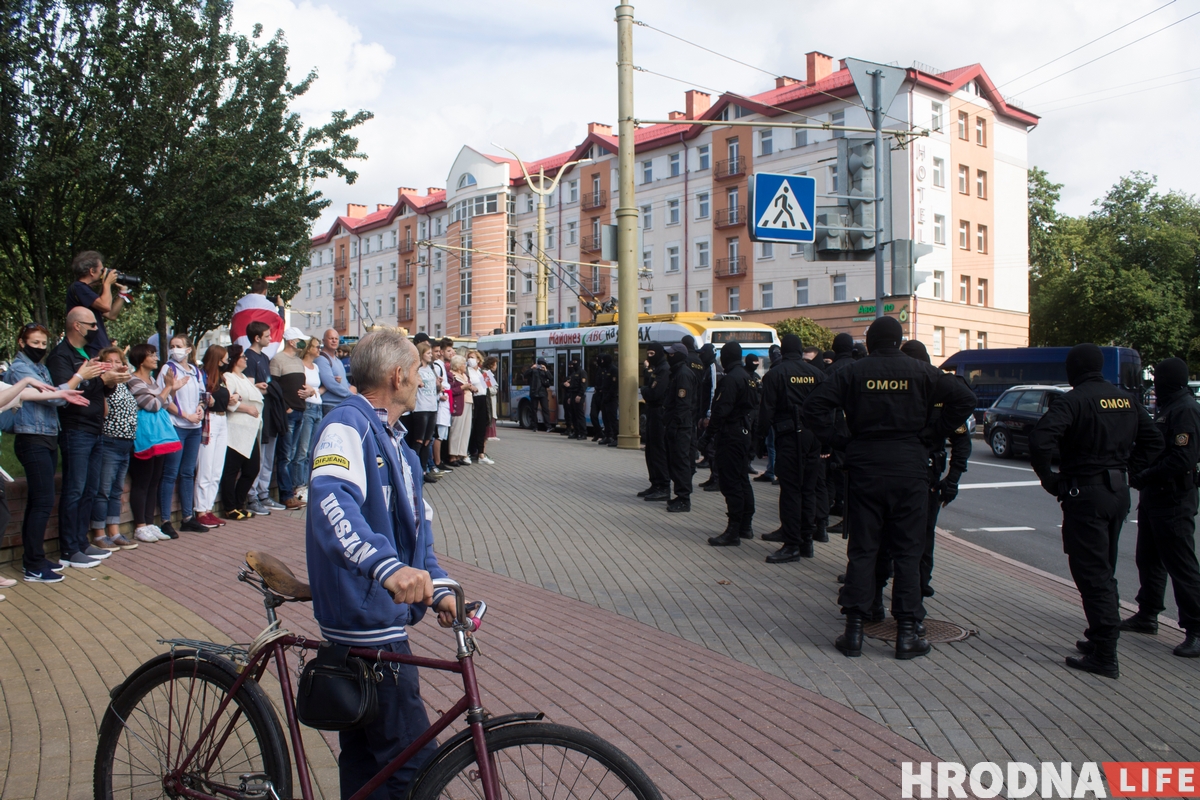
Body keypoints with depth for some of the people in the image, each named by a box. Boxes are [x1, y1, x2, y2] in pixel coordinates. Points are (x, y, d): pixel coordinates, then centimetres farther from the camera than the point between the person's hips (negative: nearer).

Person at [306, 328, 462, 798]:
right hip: (367, 622, -10)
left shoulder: (396, 442, 16)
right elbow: (332, 500, -35)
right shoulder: (347, 425, -15)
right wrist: (387, 565, -50)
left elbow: (417, 526, 16)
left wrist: (439, 589, 0)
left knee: (367, 759, 20)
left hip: (384, 620, 10)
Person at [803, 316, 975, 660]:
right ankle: (906, 634, 7)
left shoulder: (853, 373, 0)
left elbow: (815, 404, -9)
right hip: (910, 467, 0)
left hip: (864, 467, 0)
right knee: (908, 551, 6)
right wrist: (932, 435, 0)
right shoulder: (921, 372, 2)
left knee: (862, 549, 6)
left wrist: (835, 439, -1)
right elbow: (964, 398, -4)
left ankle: (854, 631, 6)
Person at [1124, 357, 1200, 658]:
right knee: (1149, 559, 18)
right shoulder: (1166, 408, 16)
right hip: (1154, 498, 10)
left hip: (1174, 501, -10)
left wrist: (1144, 477, -21)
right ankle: (1147, 616, 30)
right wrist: (1141, 475, 5)